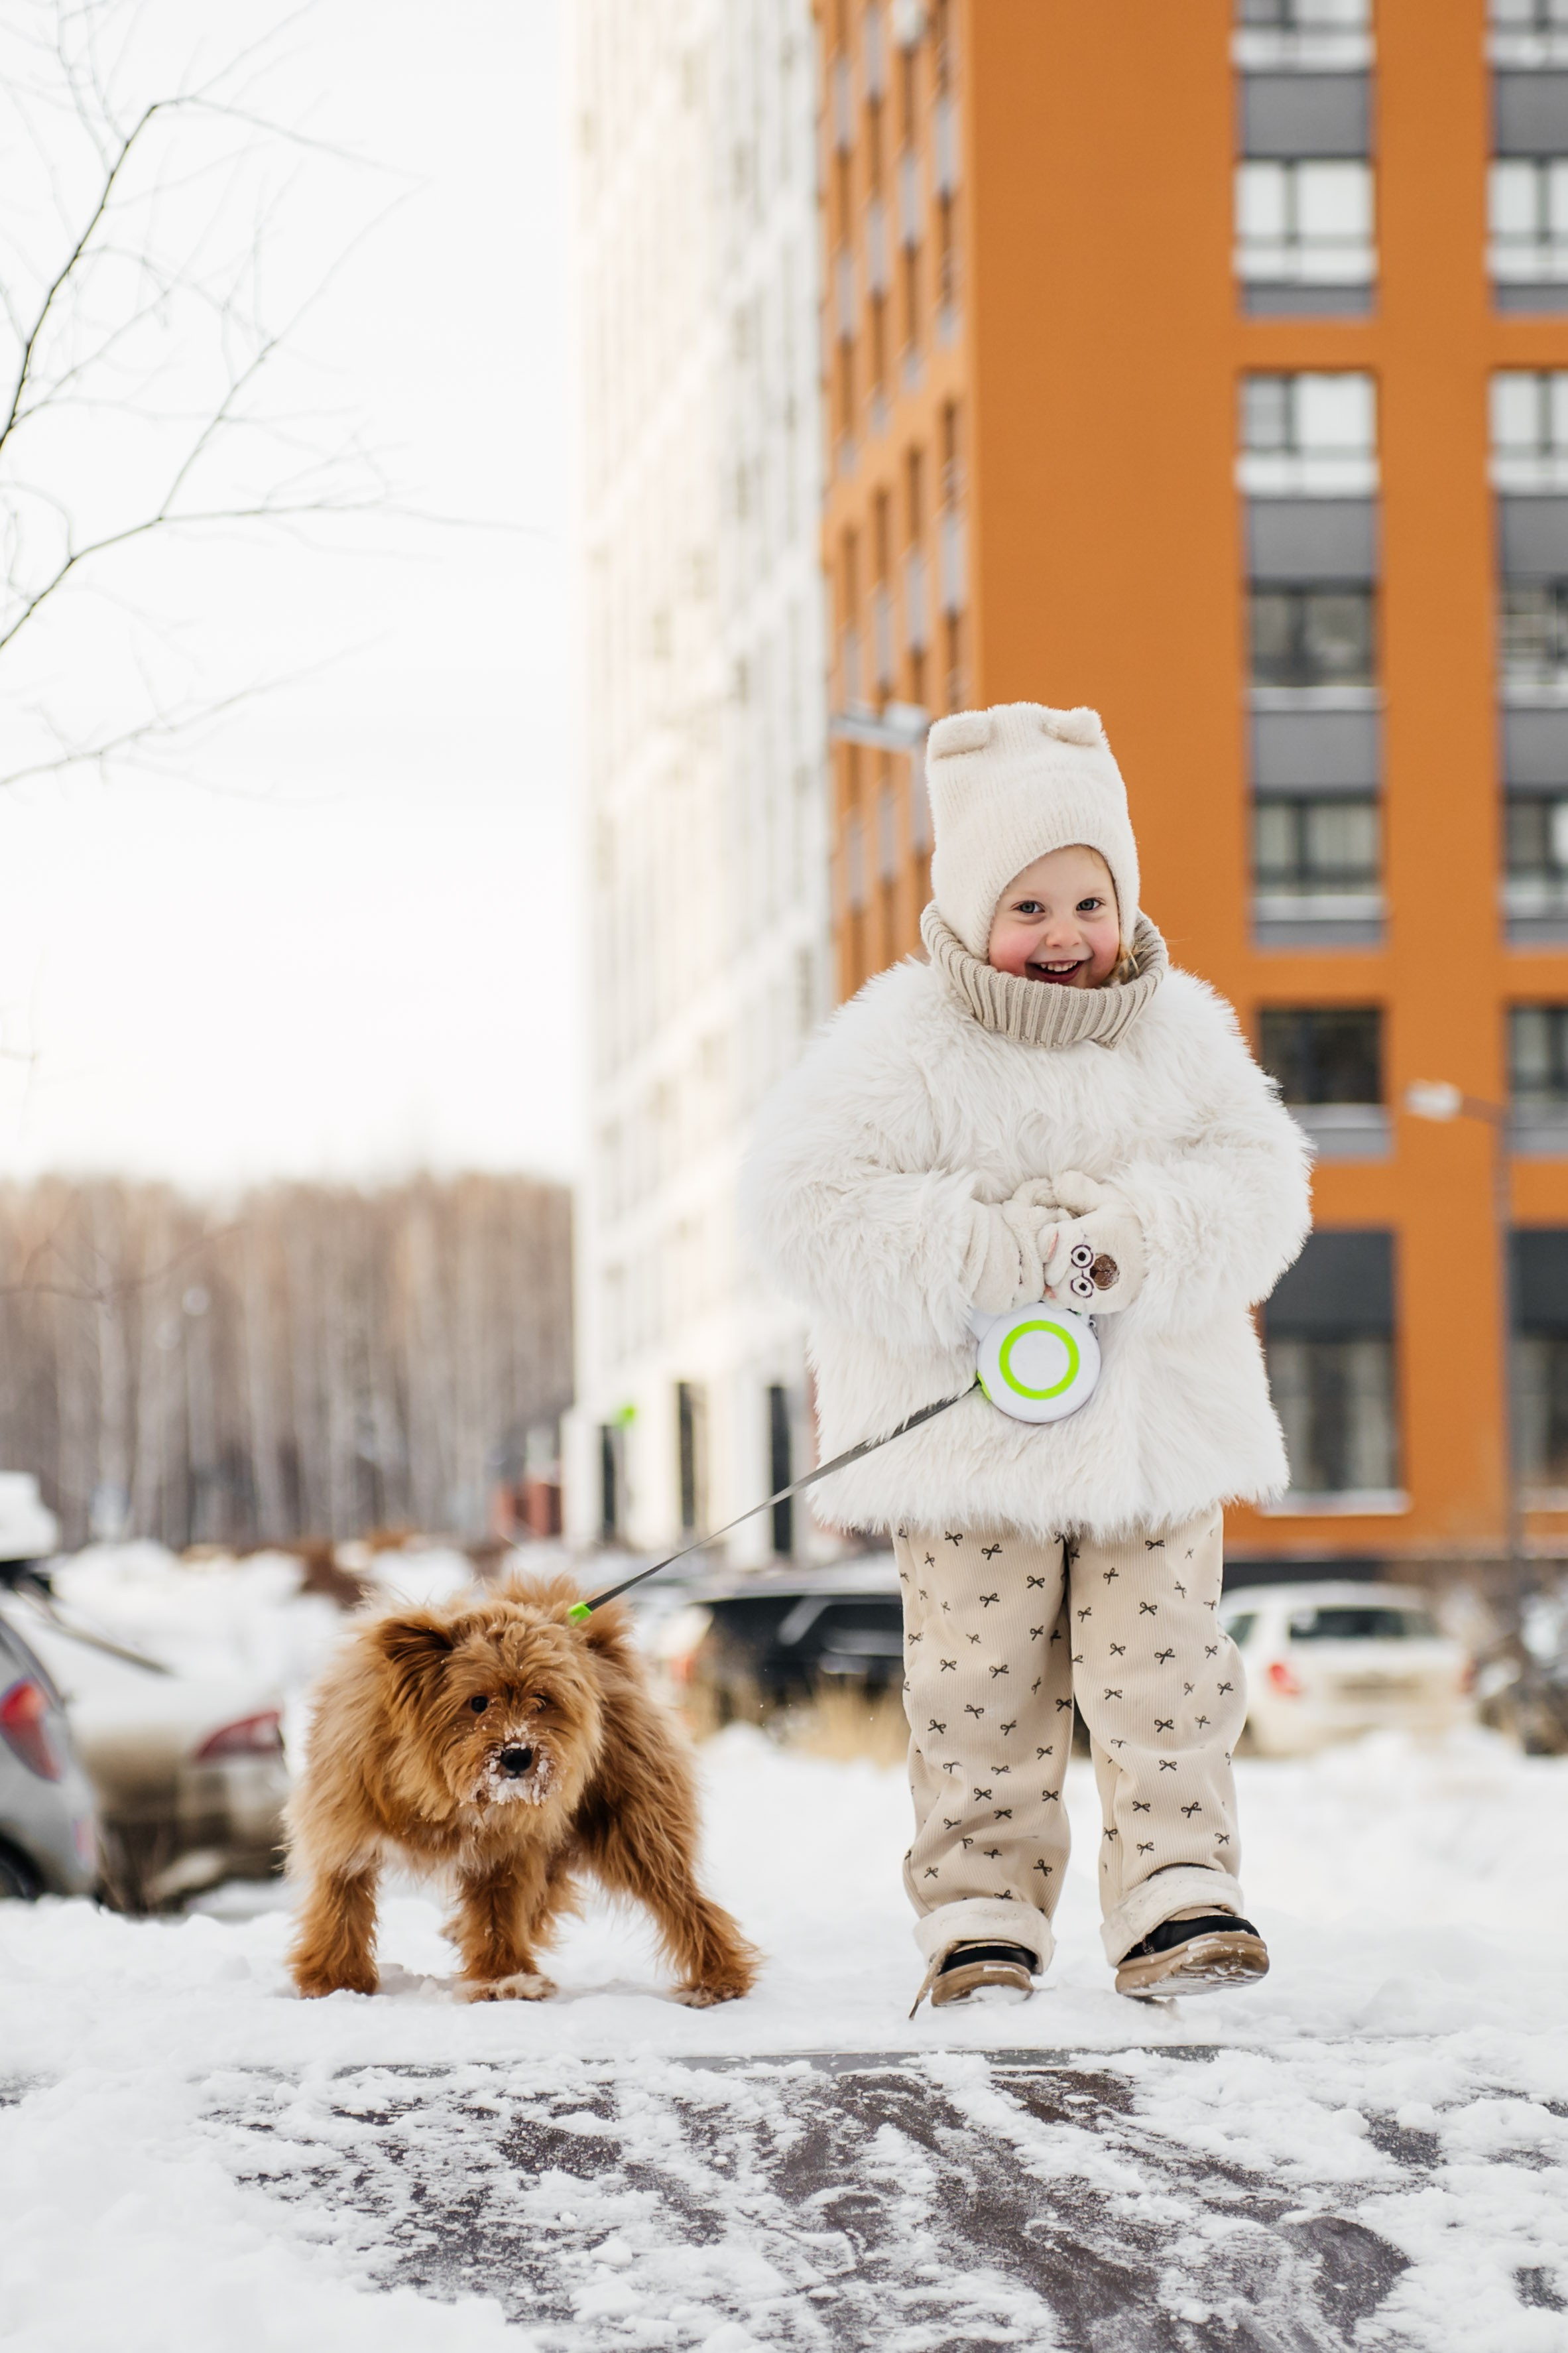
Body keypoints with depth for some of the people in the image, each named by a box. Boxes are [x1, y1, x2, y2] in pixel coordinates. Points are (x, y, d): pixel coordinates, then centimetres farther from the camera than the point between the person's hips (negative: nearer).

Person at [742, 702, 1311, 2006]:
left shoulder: (1180, 1033, 3)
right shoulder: (901, 1047, -8)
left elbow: (1260, 1187, -1)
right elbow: (812, 1204, -15)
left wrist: (1138, 1232, -20)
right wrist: (987, 1252, -22)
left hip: (1159, 1421, 2)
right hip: (973, 1428, -2)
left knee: (1165, 1674, -1)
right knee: (981, 1692, 1)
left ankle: (1178, 1894, 6)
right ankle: (980, 1905, 11)